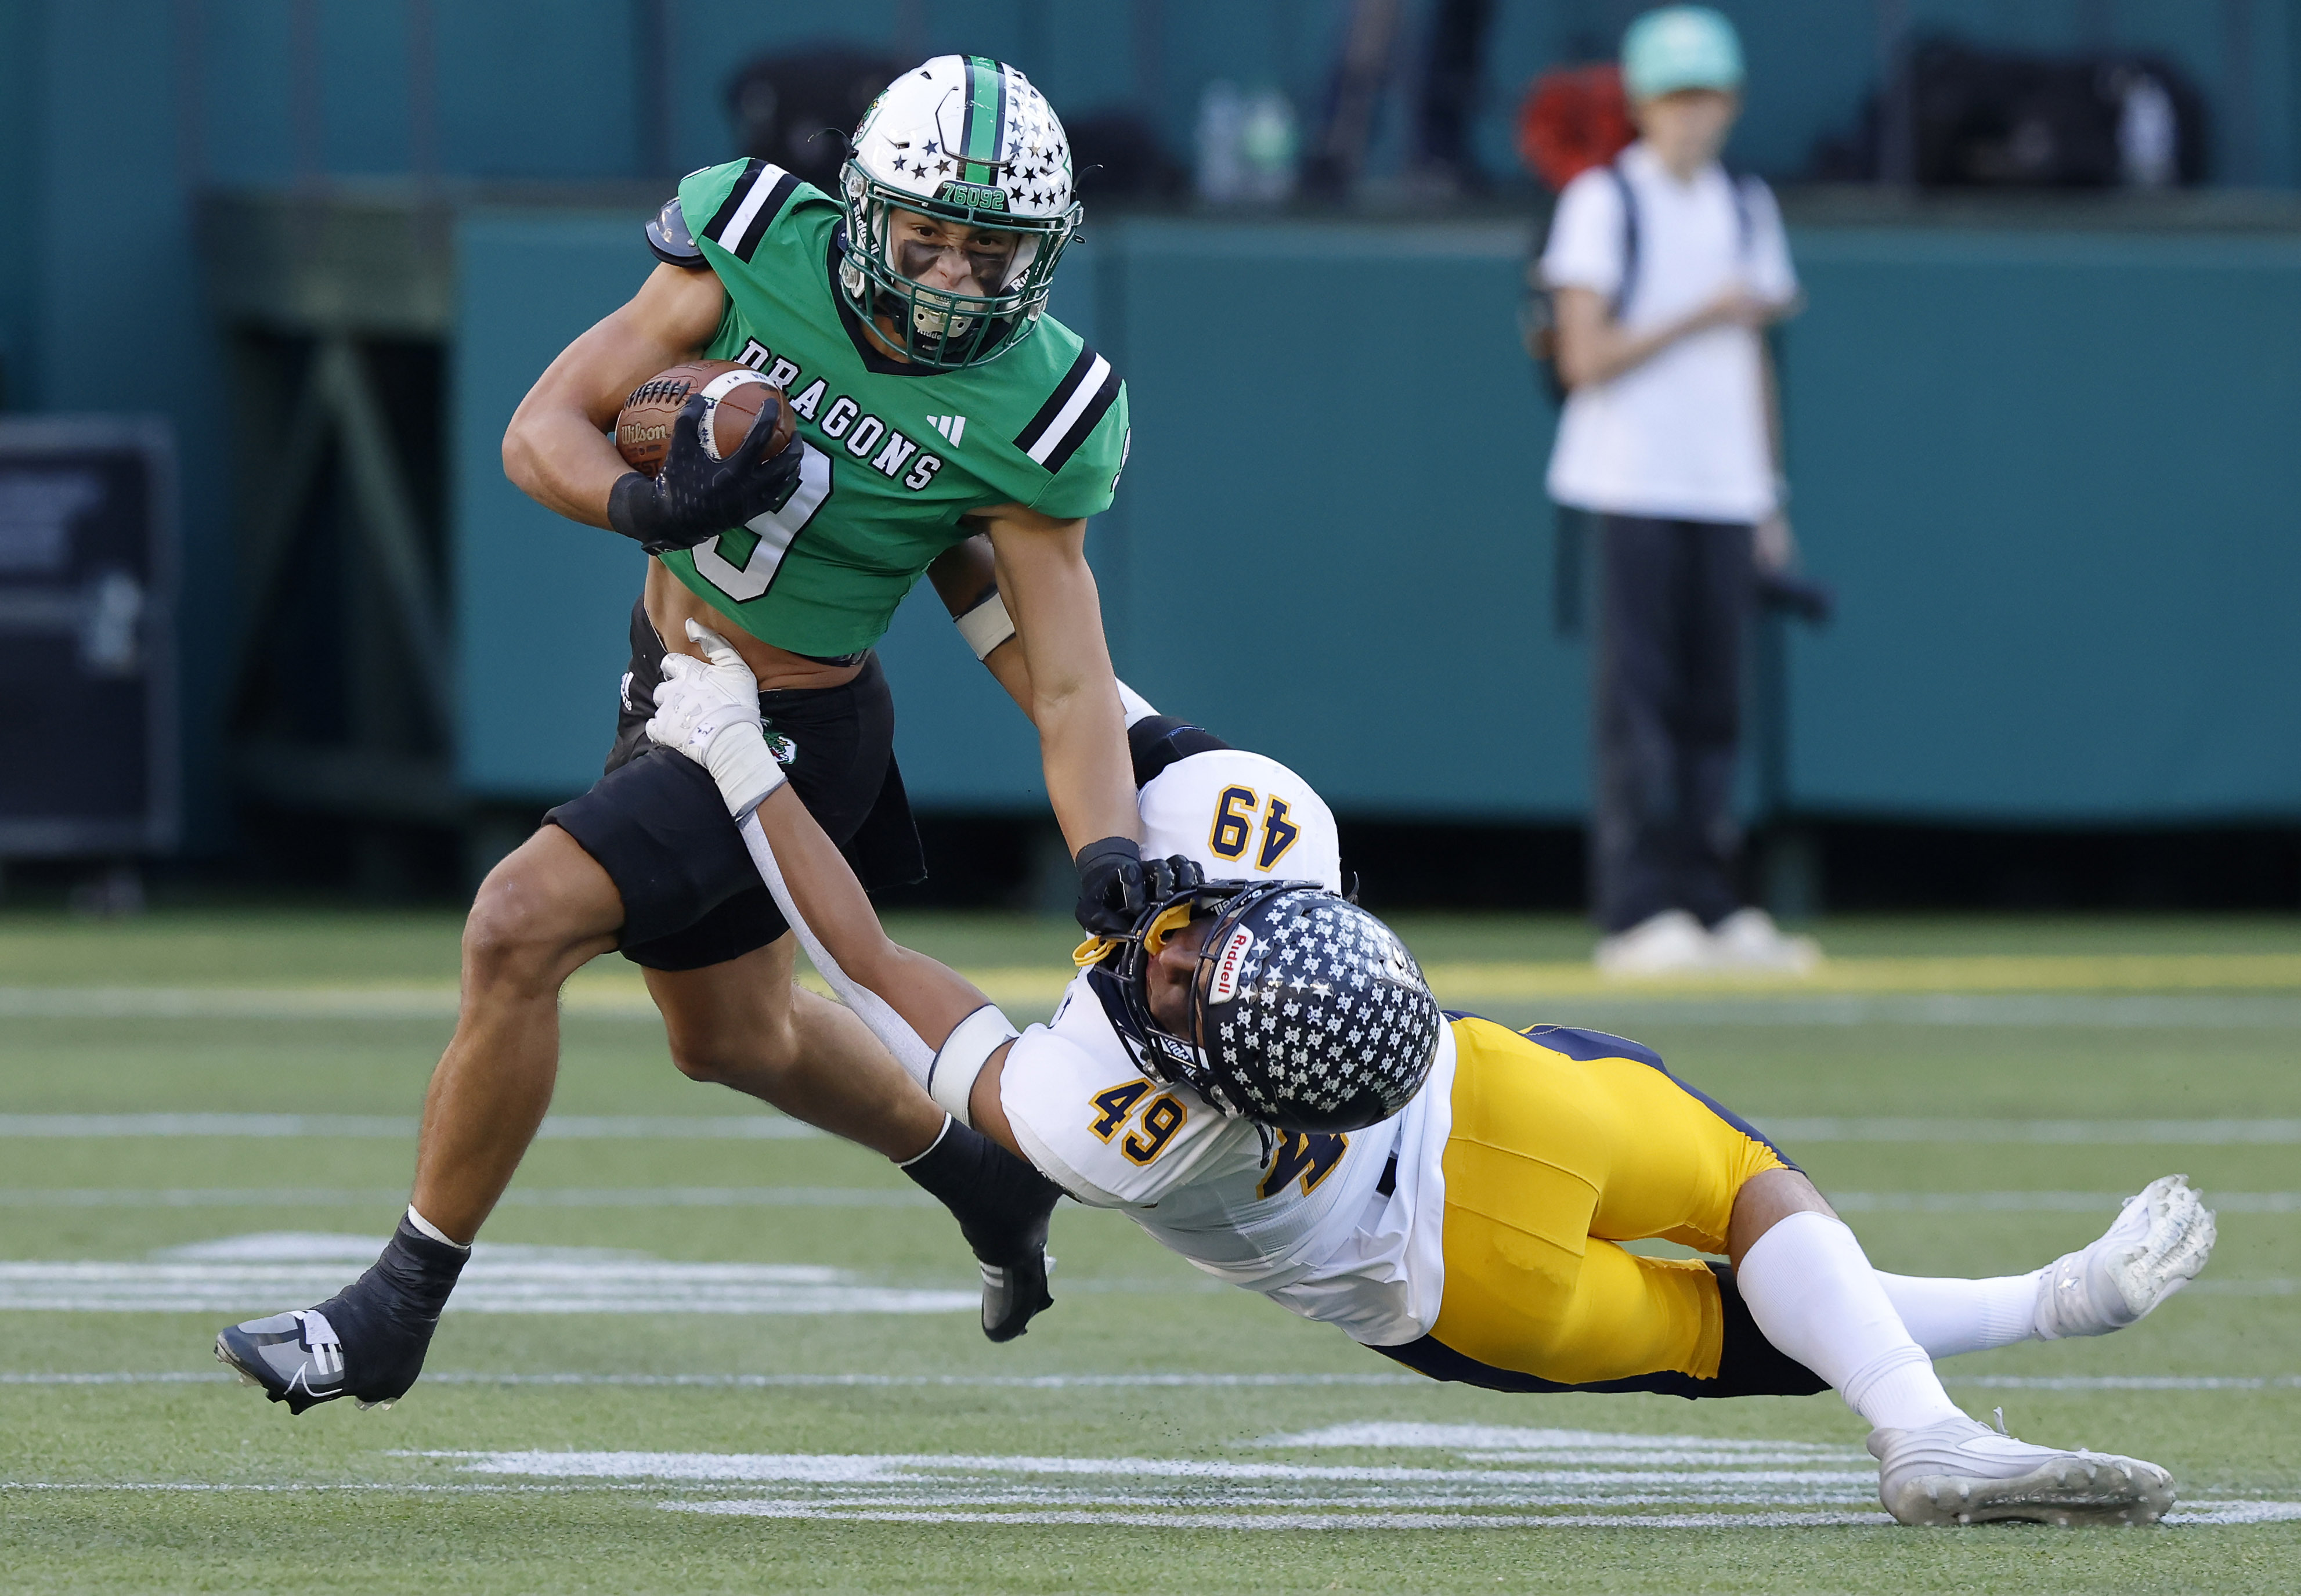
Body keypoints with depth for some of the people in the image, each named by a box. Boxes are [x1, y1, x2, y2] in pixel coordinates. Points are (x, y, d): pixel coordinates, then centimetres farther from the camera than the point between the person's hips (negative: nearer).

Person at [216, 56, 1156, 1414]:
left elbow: (1071, 688, -21)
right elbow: (543, 431, -12)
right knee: (733, 1037, 25)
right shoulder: (755, 256, -15)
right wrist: (646, 504, -33)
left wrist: (1112, 858, -38)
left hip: (786, 735, -6)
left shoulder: (1023, 420, -22)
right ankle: (986, 1181, 50)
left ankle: (397, 1312, -8)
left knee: (516, 932, -21)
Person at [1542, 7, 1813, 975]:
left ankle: (1711, 909, 6)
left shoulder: (1744, 209, 15)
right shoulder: (1606, 204, -3)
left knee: (1714, 704, 4)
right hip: (1635, 486, -6)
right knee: (1638, 700, -9)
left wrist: (1769, 498, 16)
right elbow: (1584, 357, -9)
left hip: (1724, 491, 6)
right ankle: (1639, 914, -10)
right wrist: (1700, 317, -16)